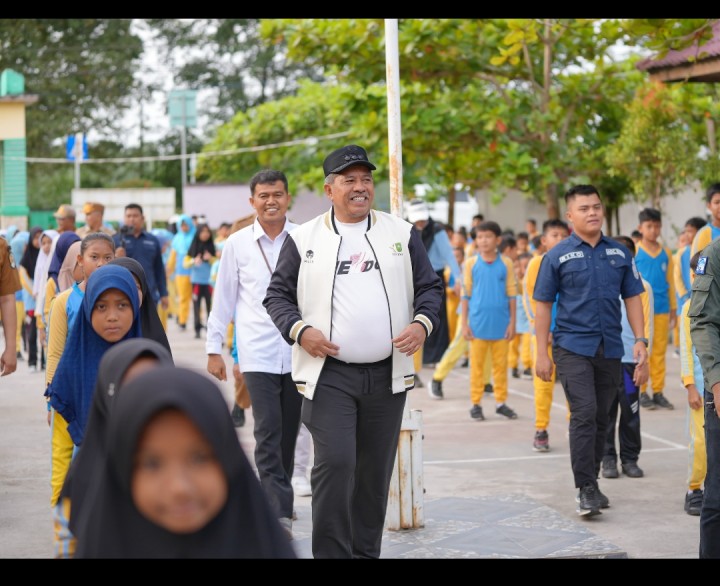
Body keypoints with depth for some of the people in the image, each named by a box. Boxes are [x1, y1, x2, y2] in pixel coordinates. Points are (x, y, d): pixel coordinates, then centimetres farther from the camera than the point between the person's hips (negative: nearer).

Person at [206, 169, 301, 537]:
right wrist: (214, 349, 7)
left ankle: (275, 503, 25)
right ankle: (279, 513, -11)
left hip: (299, 351, 1)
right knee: (268, 433, -10)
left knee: (289, 433, 9)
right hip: (258, 353, -1)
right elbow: (223, 299, 8)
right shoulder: (237, 244, 4)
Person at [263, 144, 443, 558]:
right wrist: (299, 330, -11)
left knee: (376, 472, 9)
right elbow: (277, 295, 7)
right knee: (335, 463, -14)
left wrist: (423, 323, -8)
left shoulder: (402, 233, 9)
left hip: (387, 375, 3)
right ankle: (331, 552, -5)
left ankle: (367, 551, 21)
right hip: (329, 373, -2)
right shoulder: (304, 239, 4)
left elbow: (431, 287, 12)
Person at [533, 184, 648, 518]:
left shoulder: (620, 253, 8)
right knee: (584, 415, -14)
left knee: (600, 419, 11)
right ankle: (586, 489, -12)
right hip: (572, 347, -4)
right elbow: (543, 304, 0)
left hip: (610, 349, 4)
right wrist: (542, 353, -4)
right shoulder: (557, 256, -1)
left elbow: (632, 297, 12)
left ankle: (591, 483, 23)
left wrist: (640, 340, 0)